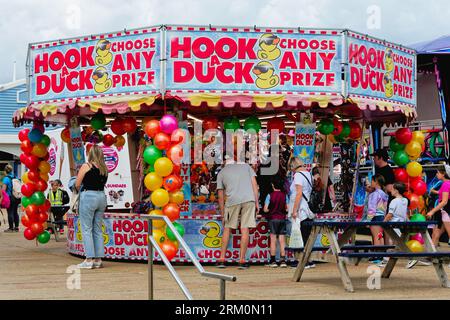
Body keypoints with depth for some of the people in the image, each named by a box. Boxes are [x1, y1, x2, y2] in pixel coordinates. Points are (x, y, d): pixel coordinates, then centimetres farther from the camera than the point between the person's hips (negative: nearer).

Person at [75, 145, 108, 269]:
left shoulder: (86, 166, -7)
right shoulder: (104, 168, 8)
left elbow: (77, 185, -4)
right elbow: (103, 183, 9)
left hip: (88, 196, -6)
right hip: (102, 196, 6)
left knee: (86, 229, -1)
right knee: (98, 230, 10)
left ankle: (89, 260, -5)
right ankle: (98, 259, 11)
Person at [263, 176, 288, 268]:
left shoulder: (270, 195, -7)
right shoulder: (285, 195, 0)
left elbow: (265, 209, -9)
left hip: (273, 219, -2)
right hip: (282, 219, 2)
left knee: (273, 240, 1)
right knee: (282, 240, 4)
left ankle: (273, 261, 1)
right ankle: (283, 260, 1)